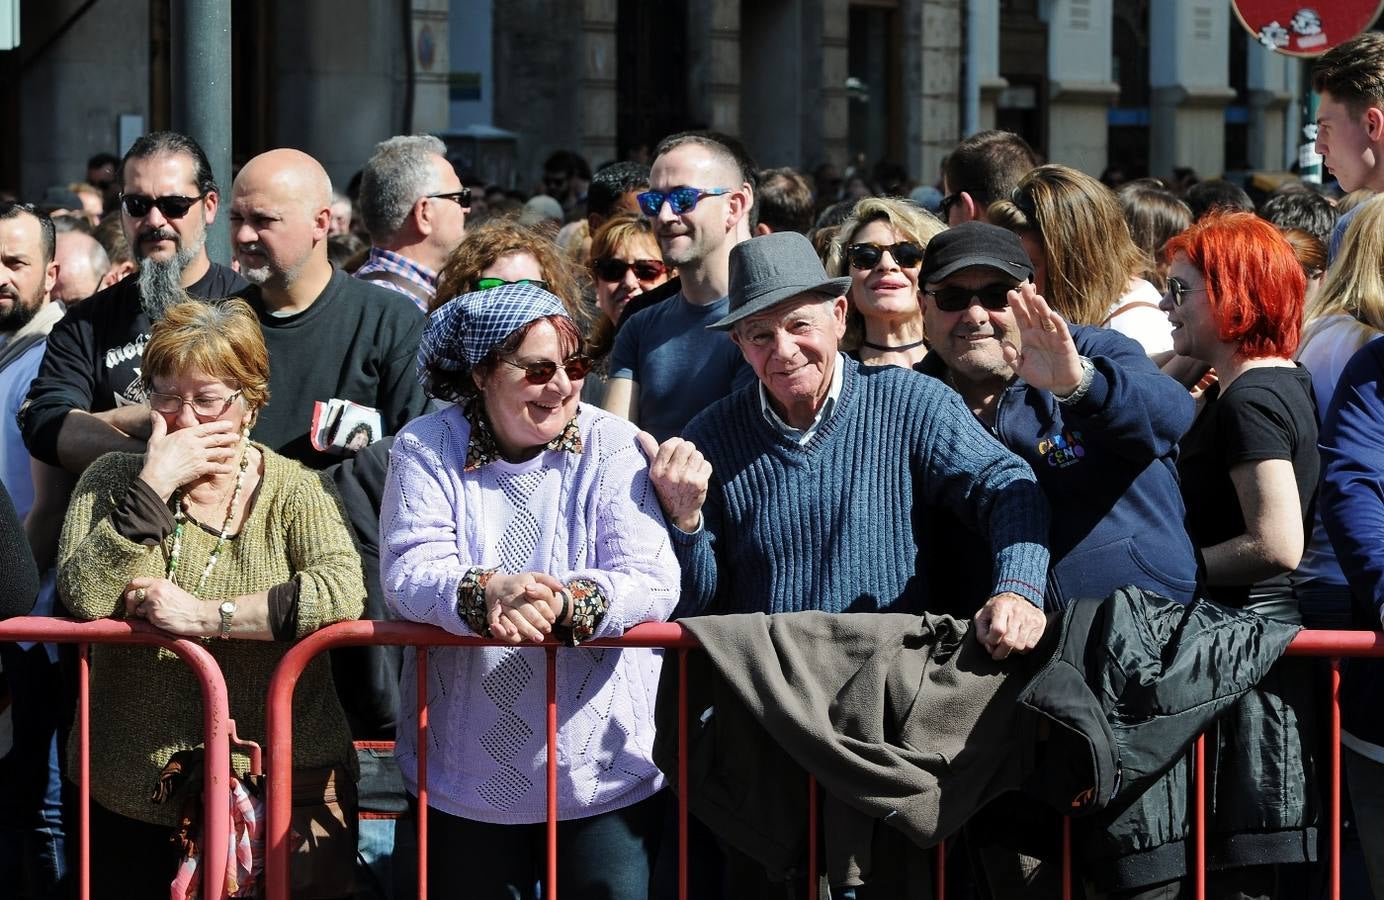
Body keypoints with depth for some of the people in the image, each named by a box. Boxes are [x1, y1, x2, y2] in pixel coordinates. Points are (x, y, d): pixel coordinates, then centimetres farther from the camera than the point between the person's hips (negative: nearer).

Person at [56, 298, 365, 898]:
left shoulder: (292, 490, -3)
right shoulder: (112, 481, 3)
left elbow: (343, 592, -22)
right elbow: (84, 597, -14)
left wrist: (208, 615, -23)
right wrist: (155, 484, -18)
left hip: (280, 793, -2)